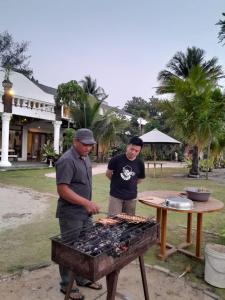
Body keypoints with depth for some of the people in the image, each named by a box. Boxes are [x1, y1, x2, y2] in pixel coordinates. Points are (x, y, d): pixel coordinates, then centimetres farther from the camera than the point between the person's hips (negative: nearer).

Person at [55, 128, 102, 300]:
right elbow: (62, 190, -25)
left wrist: (88, 206, 15)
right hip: (71, 215, -8)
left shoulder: (85, 158, 8)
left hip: (85, 213, 8)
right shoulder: (67, 161, -20)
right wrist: (87, 203, -30)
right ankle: (66, 285, 29)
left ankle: (83, 279, 39)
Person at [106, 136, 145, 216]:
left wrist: (130, 184, 7)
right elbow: (108, 174, 2)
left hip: (131, 197, 3)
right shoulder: (116, 159, -12)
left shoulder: (140, 163, -4)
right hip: (115, 195, -2)